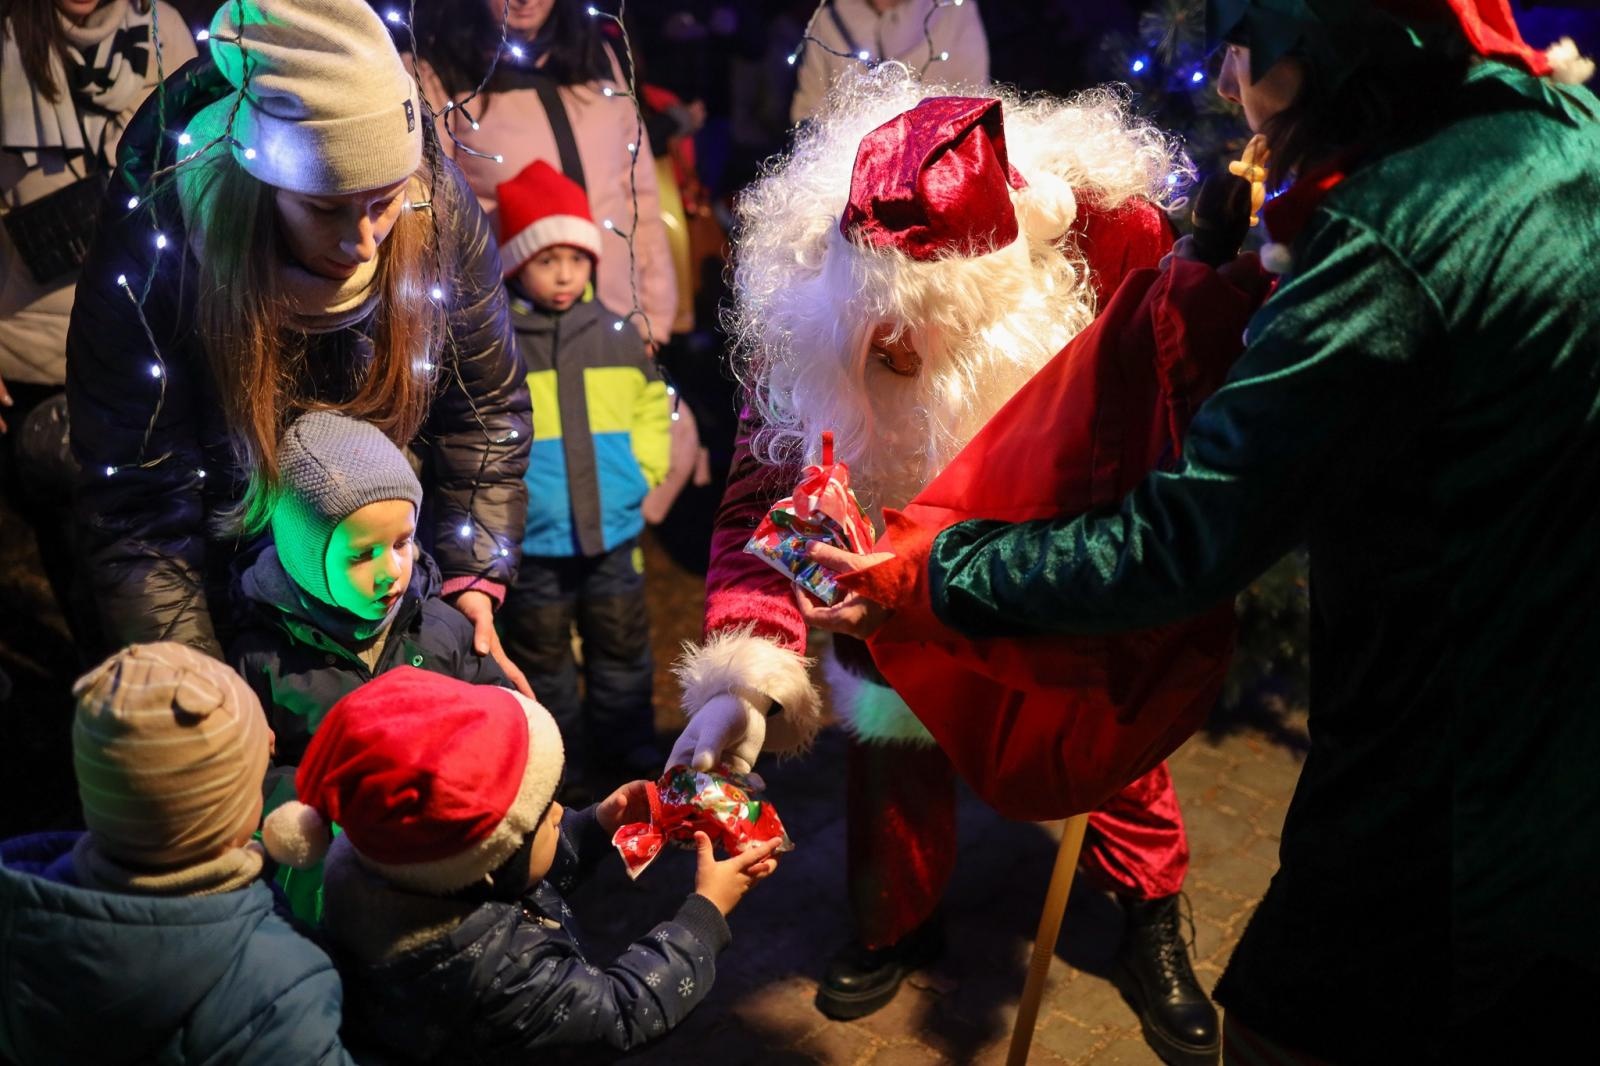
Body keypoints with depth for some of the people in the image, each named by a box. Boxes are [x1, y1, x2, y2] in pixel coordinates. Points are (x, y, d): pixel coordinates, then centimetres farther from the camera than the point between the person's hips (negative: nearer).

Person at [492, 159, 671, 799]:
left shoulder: (615, 334, 3)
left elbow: (650, 404, 12)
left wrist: (643, 468, 2)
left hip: (613, 533, 3)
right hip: (533, 543, -2)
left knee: (623, 647, 16)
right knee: (544, 657, 12)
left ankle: (630, 746, 34)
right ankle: (565, 755, 30)